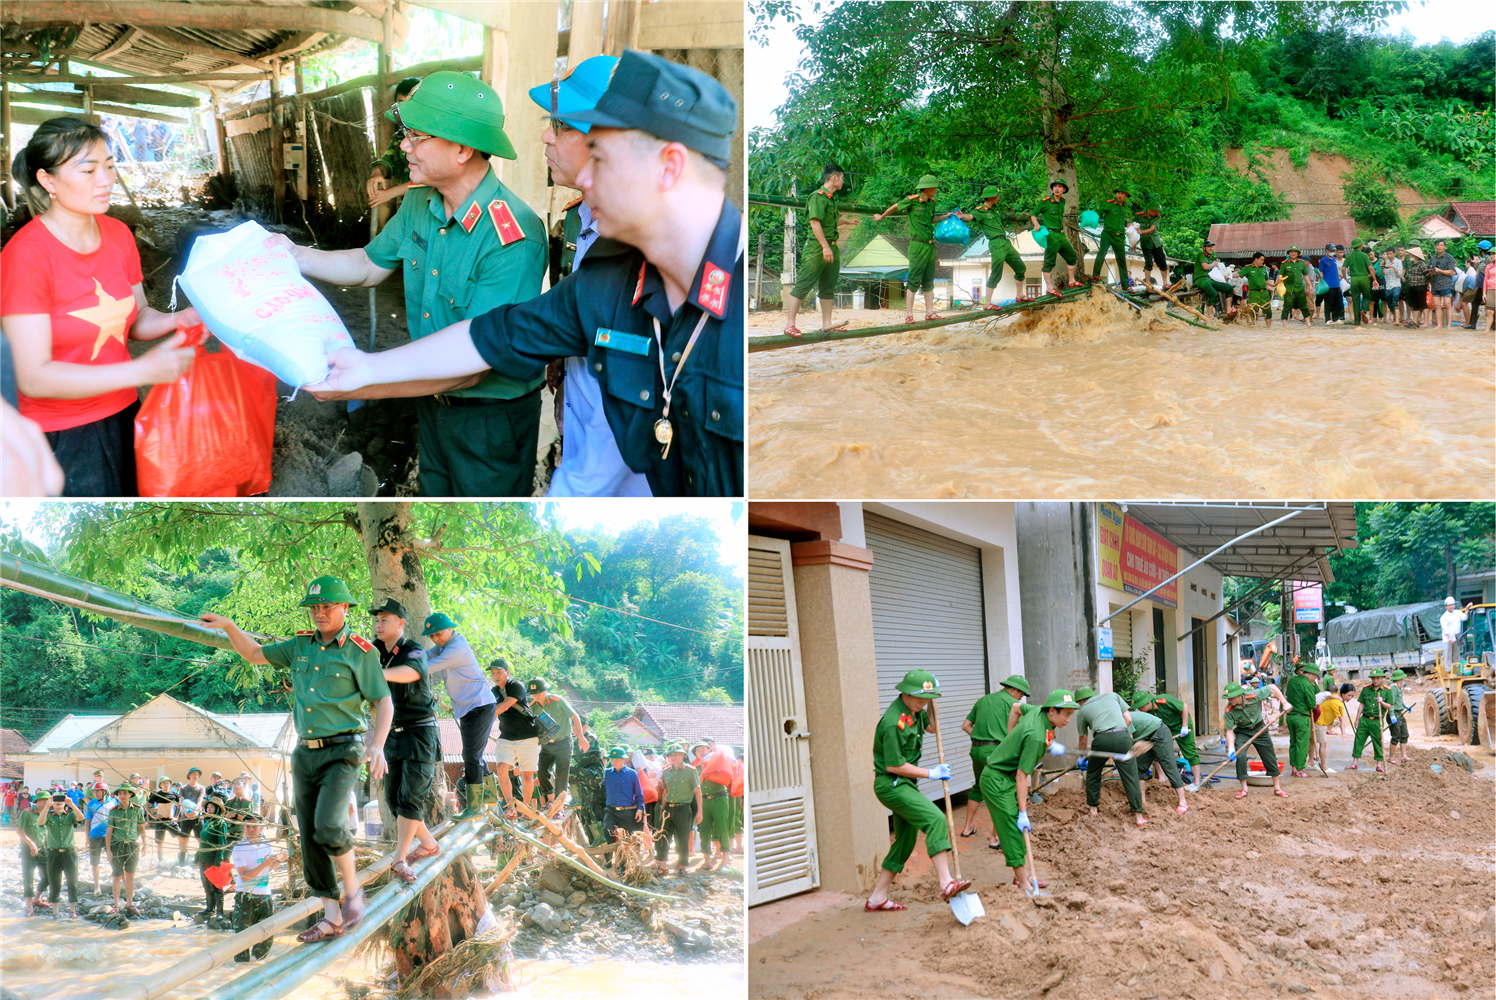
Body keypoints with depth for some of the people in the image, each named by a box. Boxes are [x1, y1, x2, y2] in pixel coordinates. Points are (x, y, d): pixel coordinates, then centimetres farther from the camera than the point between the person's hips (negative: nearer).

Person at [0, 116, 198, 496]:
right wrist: (143, 370, -28)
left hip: (123, 416, 6)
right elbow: (34, 378, -22)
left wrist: (179, 320, -10)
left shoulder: (118, 234, 2)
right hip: (62, 436, -6)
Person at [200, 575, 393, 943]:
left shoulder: (361, 651, -4)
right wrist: (229, 627, 4)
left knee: (327, 826, -23)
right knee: (310, 839, 2)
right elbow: (254, 653, 21)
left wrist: (378, 746, -18)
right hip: (306, 752, 6)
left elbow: (384, 702, -4)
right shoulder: (301, 646, 12)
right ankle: (331, 917, 8)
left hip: (342, 751, -6)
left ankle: (353, 890, 1)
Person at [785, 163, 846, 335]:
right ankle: (789, 324, -12)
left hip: (831, 248, 10)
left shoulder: (831, 197, 17)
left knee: (828, 287, 11)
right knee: (804, 285, -10)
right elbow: (815, 222, -20)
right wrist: (825, 247, -25)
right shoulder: (818, 196, -11)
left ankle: (826, 324, 17)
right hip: (817, 248, -9)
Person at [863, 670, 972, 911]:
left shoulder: (914, 711, 6)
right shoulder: (893, 722, -23)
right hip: (891, 784, -10)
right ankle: (946, 883, -32)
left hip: (904, 784, 10)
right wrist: (930, 773, -14)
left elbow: (932, 727, 26)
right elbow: (894, 765, -22)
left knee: (905, 840, 13)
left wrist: (931, 701, 8)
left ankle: (878, 897, 19)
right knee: (935, 819, -24)